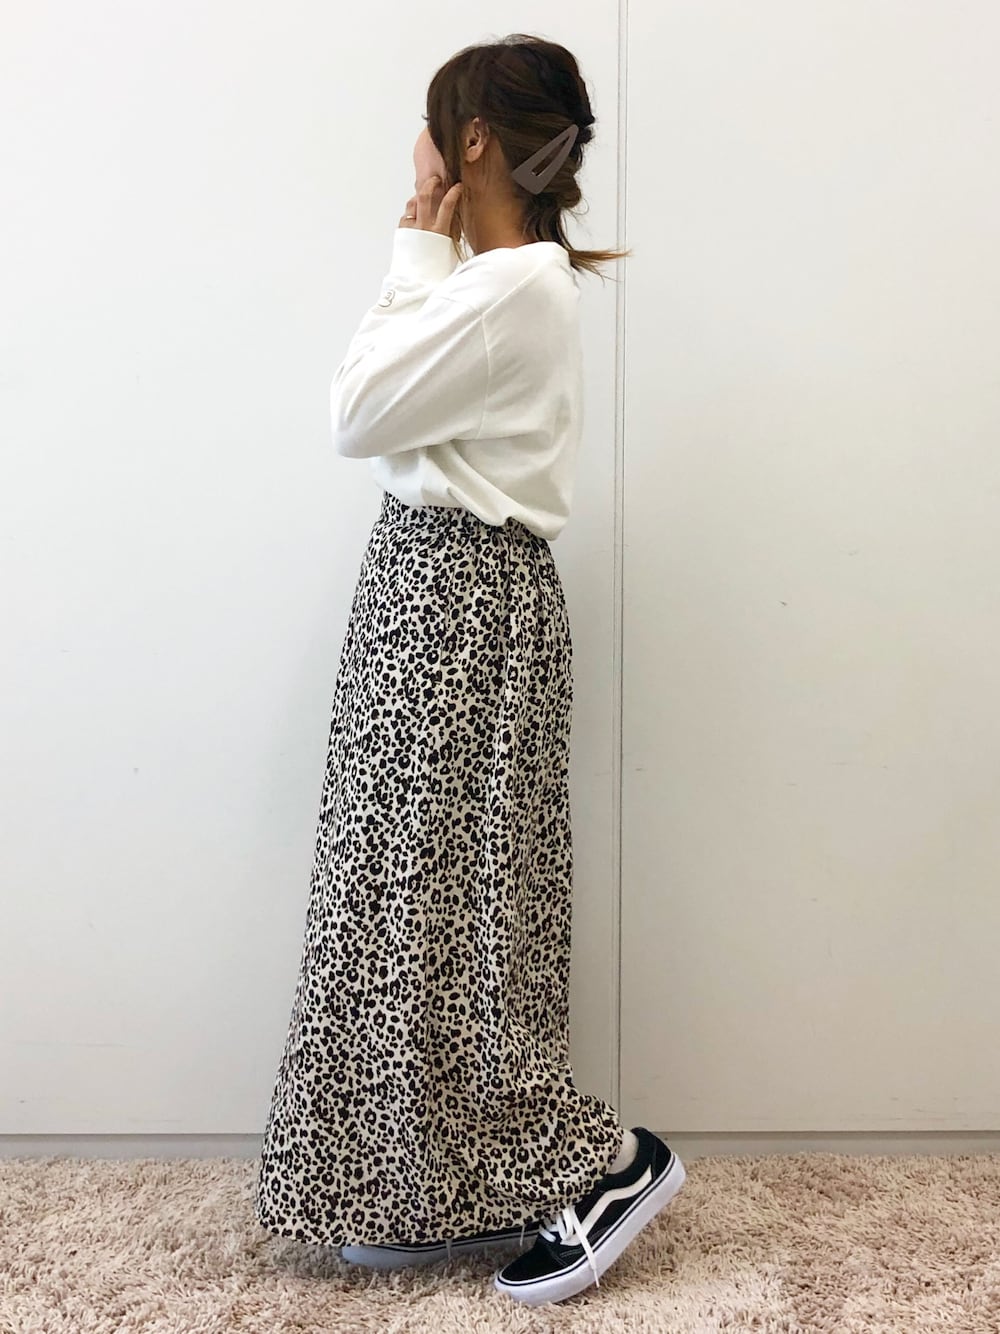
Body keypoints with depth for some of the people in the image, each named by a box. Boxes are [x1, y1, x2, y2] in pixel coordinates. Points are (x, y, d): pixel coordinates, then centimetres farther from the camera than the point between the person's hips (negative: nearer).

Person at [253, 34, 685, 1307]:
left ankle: (604, 1159, 11)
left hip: (457, 603, -10)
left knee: (439, 907, -2)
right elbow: (397, 412, 16)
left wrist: (416, 257, -8)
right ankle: (439, 1188, 27)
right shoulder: (516, 280, 15)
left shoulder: (508, 289, -16)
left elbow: (357, 415, -12)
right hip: (447, 591, 10)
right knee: (436, 902, 13)